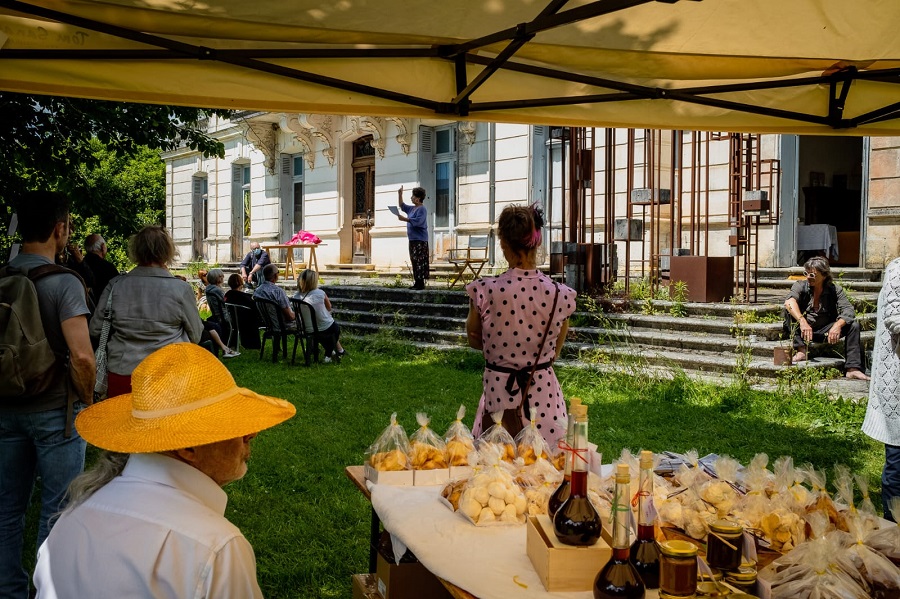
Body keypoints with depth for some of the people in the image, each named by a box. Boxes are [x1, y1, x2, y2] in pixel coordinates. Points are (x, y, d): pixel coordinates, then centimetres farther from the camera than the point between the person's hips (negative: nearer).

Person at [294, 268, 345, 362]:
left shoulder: (296, 296, -13)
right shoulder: (320, 293, -23)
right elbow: (329, 308, -7)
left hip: (306, 330, 4)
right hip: (326, 329, -4)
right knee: (336, 327, 33)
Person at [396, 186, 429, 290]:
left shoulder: (422, 209, -10)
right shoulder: (412, 208, 17)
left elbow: (418, 221, -23)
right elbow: (402, 206, 33)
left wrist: (404, 219, -23)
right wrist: (400, 194, 22)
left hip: (420, 240, -9)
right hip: (413, 239, 9)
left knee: (419, 262, -11)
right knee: (414, 262, 9)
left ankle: (420, 283, -11)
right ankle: (417, 283, 12)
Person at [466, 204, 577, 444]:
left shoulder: (484, 291, -15)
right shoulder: (560, 295, -10)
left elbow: (474, 340, 3)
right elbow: (555, 352, 5)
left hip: (499, 393, -1)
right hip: (543, 395, 1)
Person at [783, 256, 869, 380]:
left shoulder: (834, 289, -4)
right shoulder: (800, 286, -9)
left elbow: (848, 310, -17)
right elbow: (789, 301, -31)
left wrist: (838, 325, -39)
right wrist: (802, 321, -48)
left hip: (824, 332, 2)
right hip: (801, 331, -1)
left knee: (853, 324, -20)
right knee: (789, 310, -26)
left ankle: (853, 368, -27)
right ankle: (801, 350, -31)